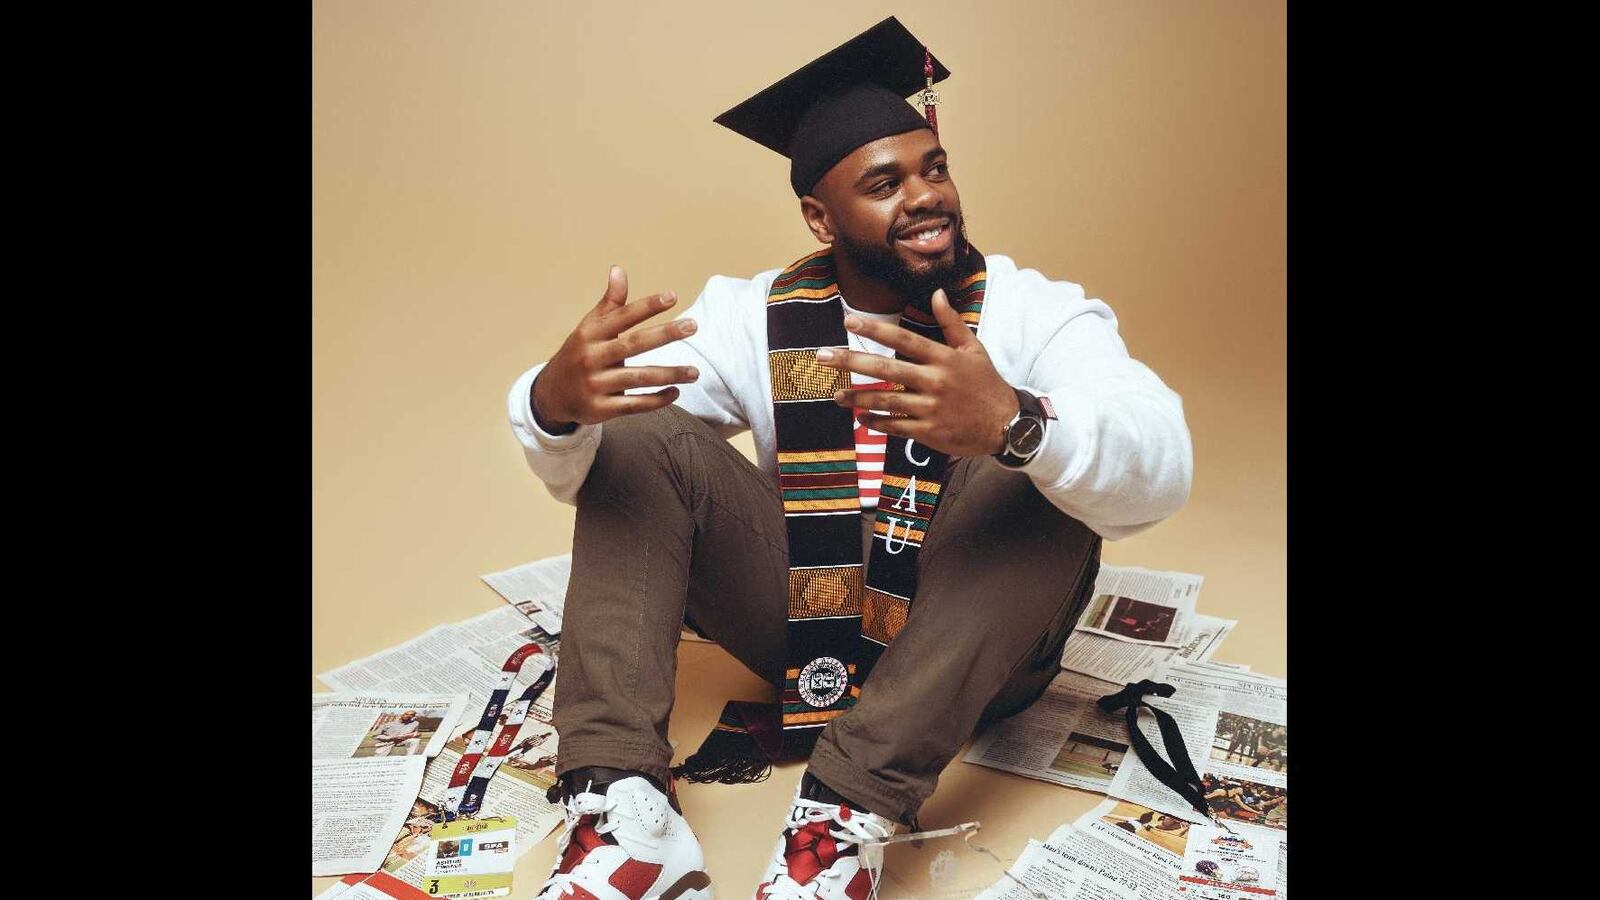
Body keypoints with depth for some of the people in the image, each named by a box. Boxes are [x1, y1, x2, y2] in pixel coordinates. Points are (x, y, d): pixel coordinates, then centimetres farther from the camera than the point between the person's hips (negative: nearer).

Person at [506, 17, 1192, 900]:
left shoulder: (1035, 313, -10)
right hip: (804, 624, 2)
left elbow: (1159, 472, -27)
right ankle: (620, 809, -27)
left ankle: (847, 817, -33)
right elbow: (566, 463, -11)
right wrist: (555, 400, -36)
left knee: (1044, 471, -28)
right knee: (637, 438, -13)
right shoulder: (758, 315, -5)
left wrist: (1014, 423, -48)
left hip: (974, 642, -1)